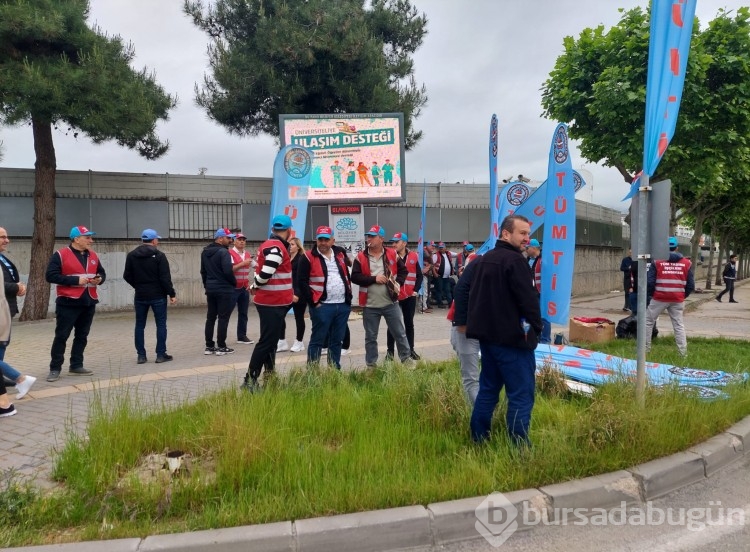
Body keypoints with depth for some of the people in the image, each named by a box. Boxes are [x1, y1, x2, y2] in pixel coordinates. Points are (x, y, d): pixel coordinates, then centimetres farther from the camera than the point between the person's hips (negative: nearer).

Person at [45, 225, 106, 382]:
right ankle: (55, 369, 8)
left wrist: (100, 279, -2)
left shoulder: (93, 255, 12)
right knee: (61, 336, -1)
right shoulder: (60, 255, -7)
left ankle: (76, 366, 21)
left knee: (82, 336, 11)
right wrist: (76, 280, -20)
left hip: (89, 302, 6)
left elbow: (102, 272, 22)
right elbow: (51, 275, -14)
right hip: (68, 302, -6)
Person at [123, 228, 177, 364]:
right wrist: (172, 294, -7)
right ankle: (161, 354, 3)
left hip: (140, 296, 4)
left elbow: (127, 276, 7)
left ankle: (141, 355, 10)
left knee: (140, 325, 10)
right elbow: (165, 278, -13)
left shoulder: (131, 255, 4)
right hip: (158, 296, -4)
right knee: (161, 325, 3)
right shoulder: (159, 255, -9)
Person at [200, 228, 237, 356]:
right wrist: (234, 283, -6)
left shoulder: (205, 252, 13)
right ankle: (221, 347, 1)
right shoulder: (223, 252, -15)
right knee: (223, 318, -2)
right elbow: (228, 271, -22)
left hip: (210, 289, 8)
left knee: (210, 318, 11)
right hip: (224, 289, -8)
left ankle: (209, 346, 15)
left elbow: (203, 271, 18)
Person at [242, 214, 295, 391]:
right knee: (267, 342, -5)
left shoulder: (270, 245, 14)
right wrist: (255, 286, -7)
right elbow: (266, 273, -24)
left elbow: (264, 272, 16)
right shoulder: (276, 248, -18)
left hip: (273, 301, 10)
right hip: (273, 302, -10)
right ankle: (250, 380, 1)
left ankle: (269, 377, 26)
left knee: (271, 341, 16)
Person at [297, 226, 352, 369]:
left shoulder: (340, 254, 12)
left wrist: (349, 297, 15)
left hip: (343, 305, 5)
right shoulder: (308, 257, -5)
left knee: (337, 341, 12)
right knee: (317, 340, -1)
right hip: (322, 306, -5)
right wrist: (313, 302, -11)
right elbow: (301, 282, -8)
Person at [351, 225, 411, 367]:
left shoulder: (392, 254, 3)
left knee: (400, 333, 8)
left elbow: (403, 270, 11)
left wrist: (398, 283, -6)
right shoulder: (361, 257, -1)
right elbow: (355, 277, -9)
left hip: (390, 303, 1)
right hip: (370, 305, 0)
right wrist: (374, 279, -15)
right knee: (370, 337, 9)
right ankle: (371, 365, 21)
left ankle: (406, 359, 23)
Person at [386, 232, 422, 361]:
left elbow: (419, 275, 7)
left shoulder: (413, 256, 3)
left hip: (410, 296, 2)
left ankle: (411, 349, 21)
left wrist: (416, 290, -3)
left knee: (409, 323, 11)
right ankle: (390, 351, 12)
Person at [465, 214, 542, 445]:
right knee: (521, 394, -3)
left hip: (487, 334, 9)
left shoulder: (484, 259, 14)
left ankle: (478, 440, 23)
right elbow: (528, 299, -19)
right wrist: (536, 327, -5)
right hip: (512, 337, -9)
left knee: (488, 388, 17)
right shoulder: (515, 260, -14)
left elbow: (467, 289, 21)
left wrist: (474, 322, 23)